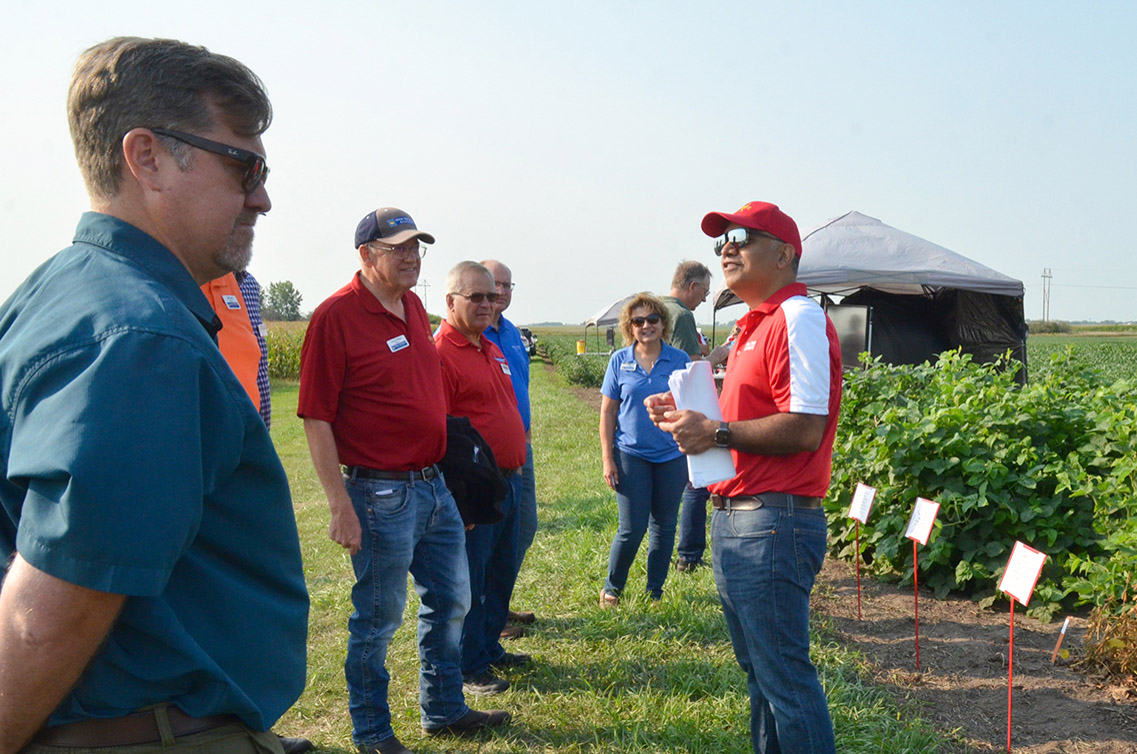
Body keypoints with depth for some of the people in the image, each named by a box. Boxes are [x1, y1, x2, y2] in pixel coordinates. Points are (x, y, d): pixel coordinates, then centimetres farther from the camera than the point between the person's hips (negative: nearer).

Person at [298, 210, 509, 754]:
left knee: (450, 602, 18)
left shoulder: (414, 307, 10)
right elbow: (316, 418, -16)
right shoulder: (336, 316, -15)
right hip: (380, 493, -8)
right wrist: (341, 506, -19)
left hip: (434, 484, 8)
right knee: (379, 618, 6)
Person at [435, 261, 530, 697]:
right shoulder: (440, 352, -15)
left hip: (509, 479, 9)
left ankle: (490, 647, 34)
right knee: (469, 578, 3)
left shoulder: (492, 349, 15)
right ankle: (469, 669, 15)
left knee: (501, 573, 19)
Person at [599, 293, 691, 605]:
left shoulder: (679, 360, 1)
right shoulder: (620, 361, 0)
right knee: (632, 529, -2)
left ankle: (655, 592, 26)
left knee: (664, 527, 10)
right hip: (631, 454, -1)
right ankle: (612, 588, 19)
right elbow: (607, 412, 2)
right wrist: (607, 459, -3)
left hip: (672, 455, 2)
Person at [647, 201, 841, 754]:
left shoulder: (798, 318, -13)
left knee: (785, 678, -2)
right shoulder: (754, 325, 19)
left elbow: (805, 428, -22)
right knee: (758, 669, 20)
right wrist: (690, 416, 10)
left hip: (772, 525, -10)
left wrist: (717, 432, -18)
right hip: (734, 521, 11)